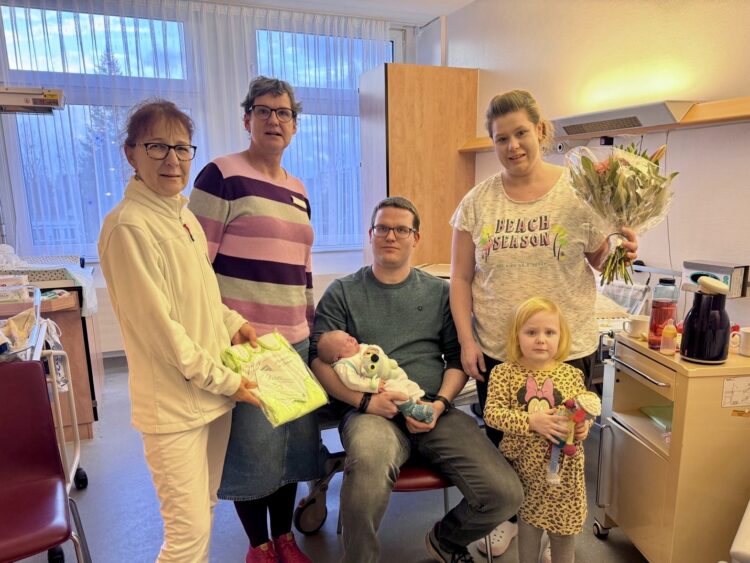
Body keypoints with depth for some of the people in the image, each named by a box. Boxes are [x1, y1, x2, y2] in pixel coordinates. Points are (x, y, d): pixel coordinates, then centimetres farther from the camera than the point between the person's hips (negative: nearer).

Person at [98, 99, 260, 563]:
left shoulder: (186, 216, 8)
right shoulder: (129, 226, -17)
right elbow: (159, 328, -19)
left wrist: (232, 322, 1)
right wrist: (225, 381, -12)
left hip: (216, 392, 8)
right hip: (173, 404, -8)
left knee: (204, 512, 21)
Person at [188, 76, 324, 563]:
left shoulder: (299, 191, 14)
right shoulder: (221, 175, -6)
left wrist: (312, 327, 16)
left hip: (295, 340, 6)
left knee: (294, 441, 14)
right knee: (252, 446, 5)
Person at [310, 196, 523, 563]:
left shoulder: (439, 292, 15)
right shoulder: (342, 293, 10)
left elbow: (458, 357, 13)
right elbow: (319, 358, 2)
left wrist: (440, 403, -6)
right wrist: (365, 400, -14)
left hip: (435, 412, 3)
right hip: (371, 413, -2)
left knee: (505, 494, -14)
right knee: (369, 464, -38)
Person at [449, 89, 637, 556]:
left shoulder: (579, 191, -5)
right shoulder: (478, 201, -1)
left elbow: (601, 261, 3)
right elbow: (461, 277, 1)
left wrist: (621, 252, -19)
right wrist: (466, 340, -4)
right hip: (495, 349, 2)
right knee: (501, 440, 17)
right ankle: (508, 517, 45)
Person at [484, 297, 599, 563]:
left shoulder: (572, 374, -3)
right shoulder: (504, 372, -10)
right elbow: (492, 412, -16)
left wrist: (584, 425, -13)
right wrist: (531, 421, -26)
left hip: (564, 466, 2)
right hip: (525, 464, -1)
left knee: (564, 523, 16)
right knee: (528, 522, 15)